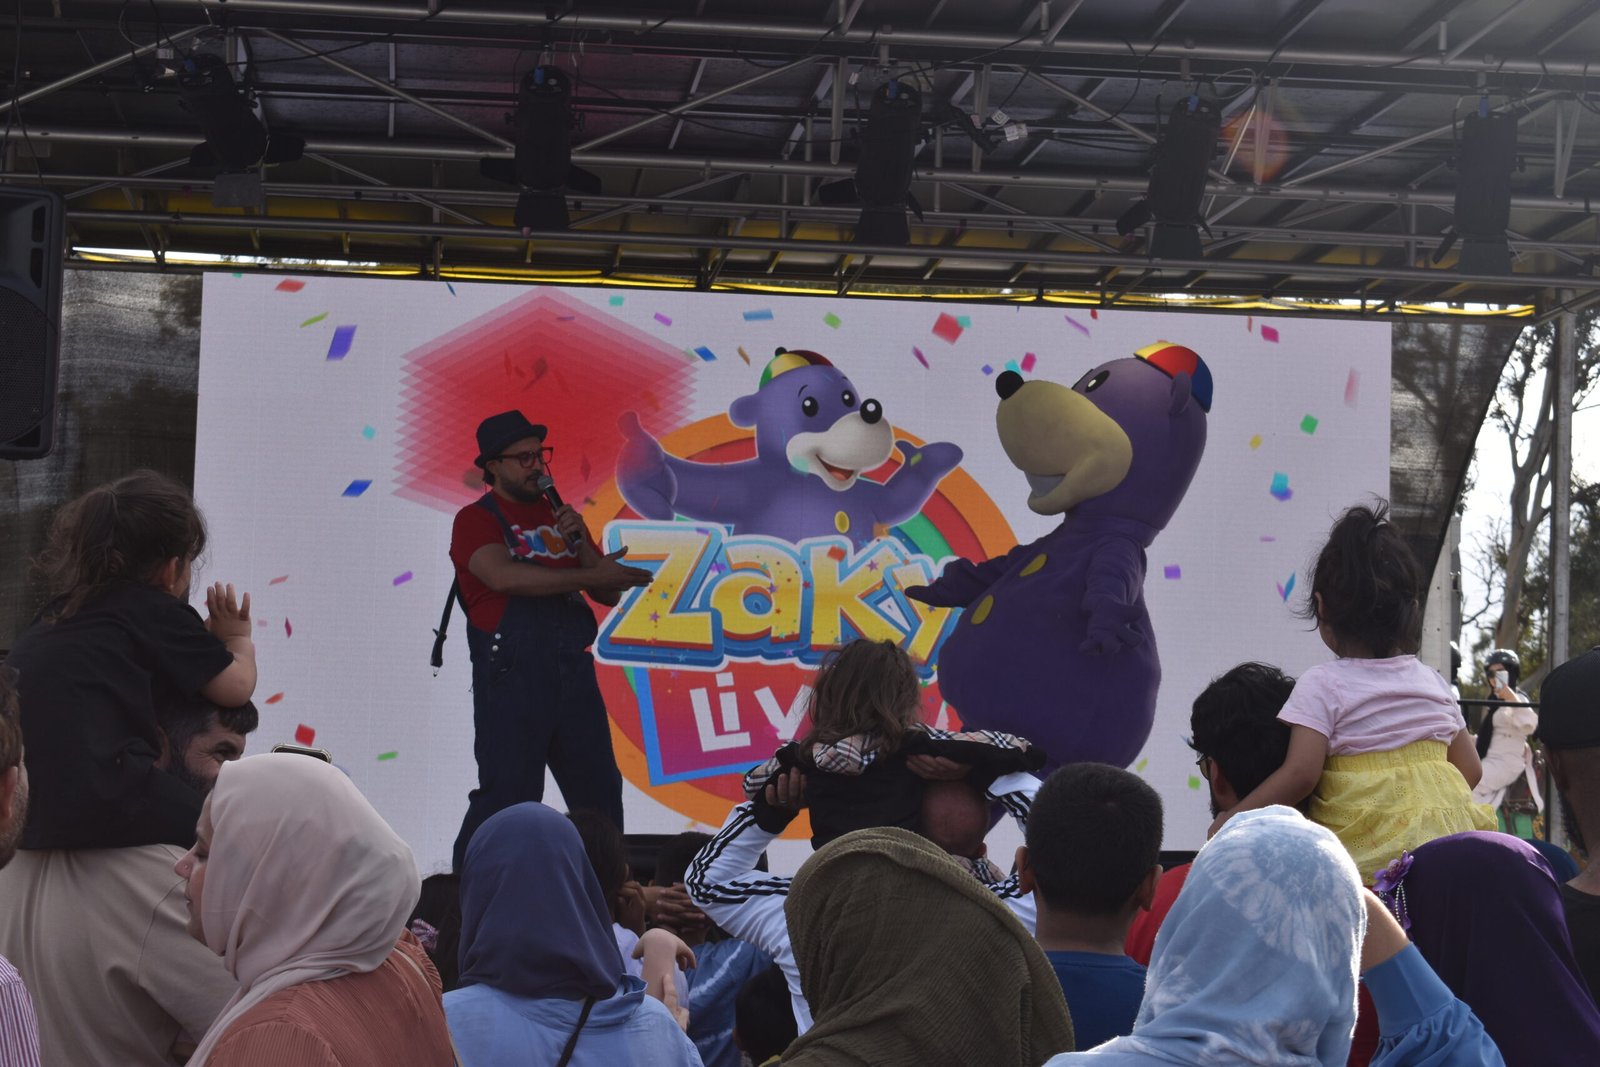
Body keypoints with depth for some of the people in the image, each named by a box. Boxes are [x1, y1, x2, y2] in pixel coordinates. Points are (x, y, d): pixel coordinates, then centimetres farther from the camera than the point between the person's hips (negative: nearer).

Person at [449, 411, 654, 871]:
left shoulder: (559, 515, 19)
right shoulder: (476, 519, 0)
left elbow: (609, 594, 14)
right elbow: (504, 576, -21)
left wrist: (581, 540, -3)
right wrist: (589, 576, -22)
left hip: (573, 672, 6)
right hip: (512, 674, -6)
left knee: (600, 792, 8)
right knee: (506, 798, -5)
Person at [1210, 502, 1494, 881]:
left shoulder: (1322, 685, -3)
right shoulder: (1433, 682, 13)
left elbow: (1300, 775, -12)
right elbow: (1470, 771, 18)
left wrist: (1228, 822, -3)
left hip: (1367, 852, -6)